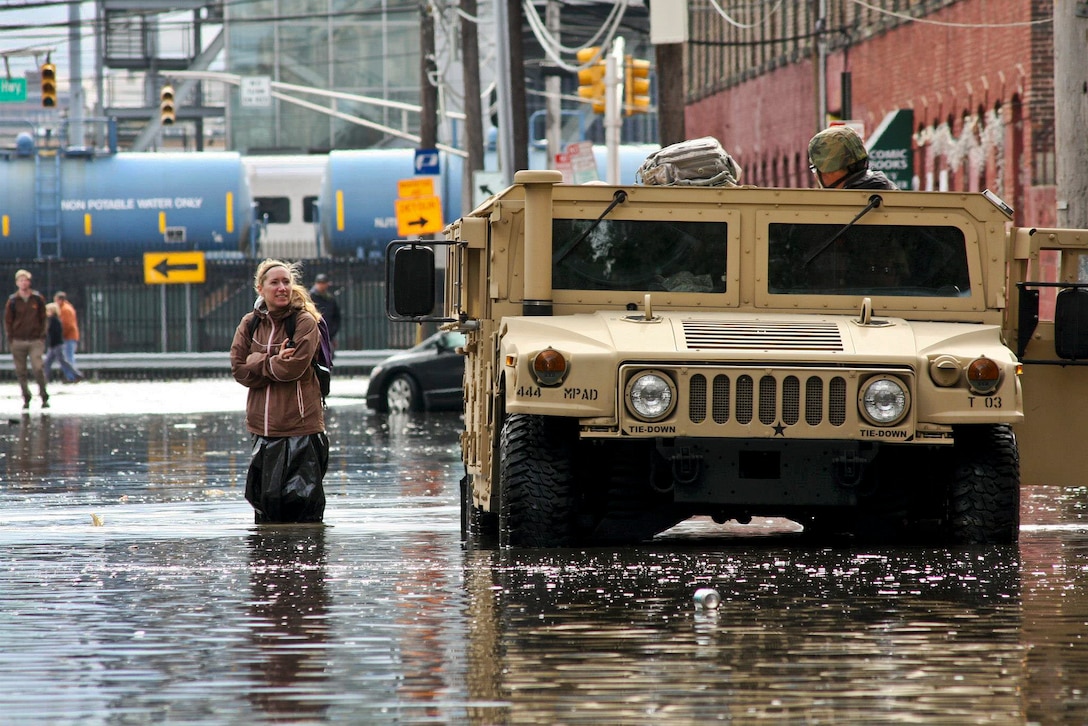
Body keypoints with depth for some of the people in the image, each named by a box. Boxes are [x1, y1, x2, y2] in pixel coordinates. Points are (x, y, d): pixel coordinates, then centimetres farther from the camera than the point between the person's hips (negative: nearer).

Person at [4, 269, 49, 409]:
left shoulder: (38, 299, 3)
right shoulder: (12, 301, 1)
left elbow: (43, 318, 10)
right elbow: (7, 321, 7)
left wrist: (42, 335, 3)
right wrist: (10, 339, 0)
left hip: (35, 340, -1)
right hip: (18, 340, 1)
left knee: (38, 369, -13)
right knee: (20, 372, 3)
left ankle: (44, 397, -2)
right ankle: (26, 398, 14)